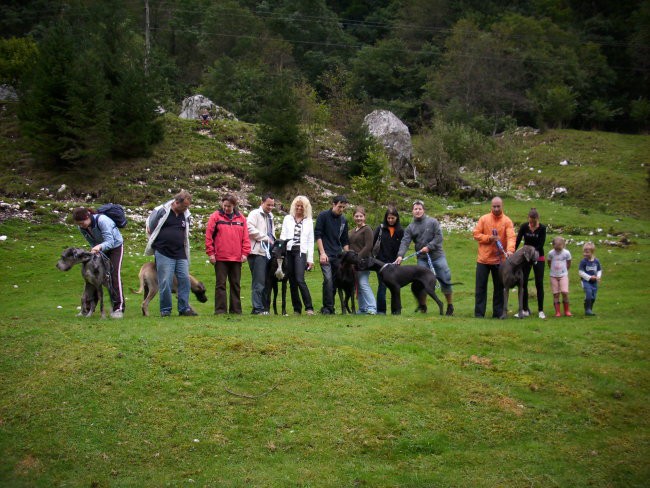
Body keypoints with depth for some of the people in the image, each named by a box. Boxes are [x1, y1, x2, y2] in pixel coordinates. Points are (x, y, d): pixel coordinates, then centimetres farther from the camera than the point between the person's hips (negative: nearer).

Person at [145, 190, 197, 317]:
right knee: (165, 283, -4)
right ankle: (165, 310, 5)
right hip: (164, 254, -5)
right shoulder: (161, 211, -5)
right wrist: (156, 243, 12)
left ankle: (184, 308, 8)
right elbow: (150, 228, 7)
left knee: (185, 280, 0)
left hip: (181, 255, 5)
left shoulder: (186, 215, 10)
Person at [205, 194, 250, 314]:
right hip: (220, 258, -3)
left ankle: (236, 309, 14)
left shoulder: (241, 218, 9)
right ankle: (220, 309, 2)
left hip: (237, 258, 3)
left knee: (236, 284, 8)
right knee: (220, 284, 0)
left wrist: (244, 253, 1)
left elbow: (245, 237, 8)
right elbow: (208, 236, -2)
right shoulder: (215, 217, 1)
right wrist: (210, 253, -6)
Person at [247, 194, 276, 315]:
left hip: (268, 252, 8)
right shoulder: (255, 214, -1)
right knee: (259, 282, -11)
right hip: (258, 252, -8)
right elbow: (250, 228, -16)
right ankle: (257, 308, -10)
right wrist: (266, 238, -12)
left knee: (267, 282, 6)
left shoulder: (270, 216, 24)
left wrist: (273, 241, 12)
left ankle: (265, 307, 9)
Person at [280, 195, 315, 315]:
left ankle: (309, 307, -16)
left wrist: (310, 259, 4)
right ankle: (297, 309, 8)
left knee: (300, 280, -18)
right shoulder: (288, 219, 14)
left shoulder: (309, 221, 12)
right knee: (292, 282, 2)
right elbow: (282, 236, 10)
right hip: (288, 251, 2)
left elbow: (310, 241, 10)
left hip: (301, 252, -2)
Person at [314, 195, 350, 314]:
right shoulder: (323, 216, -2)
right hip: (326, 254, -5)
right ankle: (327, 307, -10)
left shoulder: (343, 220, 13)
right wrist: (322, 253, -13)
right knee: (328, 279, -16)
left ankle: (330, 307, 10)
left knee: (335, 282, 3)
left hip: (338, 255, 5)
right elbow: (317, 235, -6)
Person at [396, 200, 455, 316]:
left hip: (437, 256, -2)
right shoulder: (410, 227, 6)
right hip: (422, 259, 2)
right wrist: (400, 255, -20)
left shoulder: (432, 222, 0)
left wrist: (429, 247, -16)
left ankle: (450, 306, 12)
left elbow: (439, 237, -6)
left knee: (445, 280, -1)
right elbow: (405, 242, -5)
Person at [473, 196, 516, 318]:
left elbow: (511, 237, -14)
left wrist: (510, 250, -32)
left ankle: (498, 313, 13)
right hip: (483, 259, 1)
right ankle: (479, 313, 8)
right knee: (481, 286, 3)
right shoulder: (484, 219, 2)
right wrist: (489, 238, -14)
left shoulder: (507, 221, -2)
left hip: (499, 260, -1)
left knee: (499, 287, 6)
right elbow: (476, 234, 0)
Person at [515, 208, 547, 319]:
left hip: (538, 258, -2)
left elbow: (541, 245, -15)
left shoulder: (542, 228, -12)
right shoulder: (524, 227, -8)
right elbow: (517, 241, -10)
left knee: (539, 284, 0)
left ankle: (540, 310, 7)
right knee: (523, 283, -1)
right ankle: (525, 310, 8)